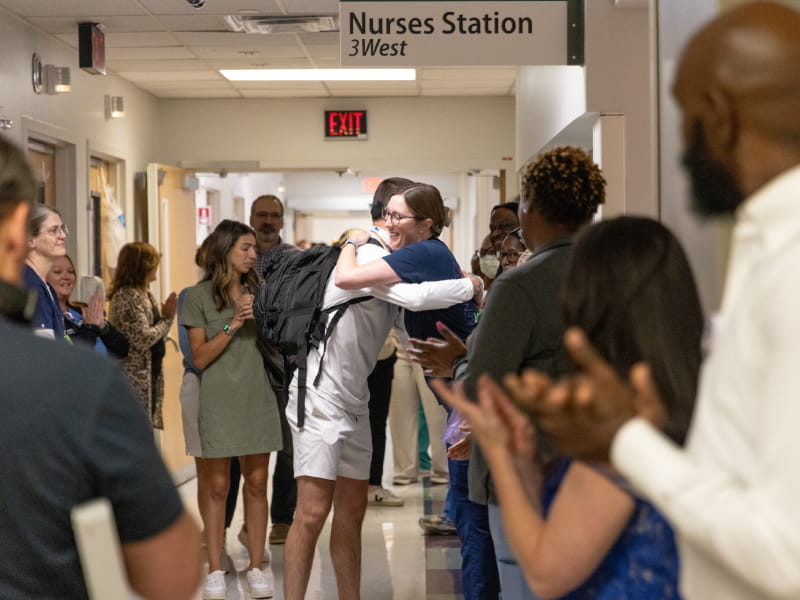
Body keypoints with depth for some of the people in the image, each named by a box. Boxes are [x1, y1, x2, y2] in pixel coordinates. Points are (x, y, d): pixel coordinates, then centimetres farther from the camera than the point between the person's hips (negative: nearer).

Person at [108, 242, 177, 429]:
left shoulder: (147, 296, 13)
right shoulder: (126, 297, -16)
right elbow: (142, 338, -21)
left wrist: (166, 316, 2)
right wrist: (167, 320, -8)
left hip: (150, 375, 10)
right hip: (134, 378, -10)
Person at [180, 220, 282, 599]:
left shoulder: (258, 292, 10)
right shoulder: (199, 296, -2)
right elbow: (200, 358, -6)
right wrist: (233, 324, -14)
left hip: (258, 398, 3)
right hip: (218, 400, -3)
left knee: (257, 483, 3)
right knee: (217, 486, 0)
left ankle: (255, 568, 9)